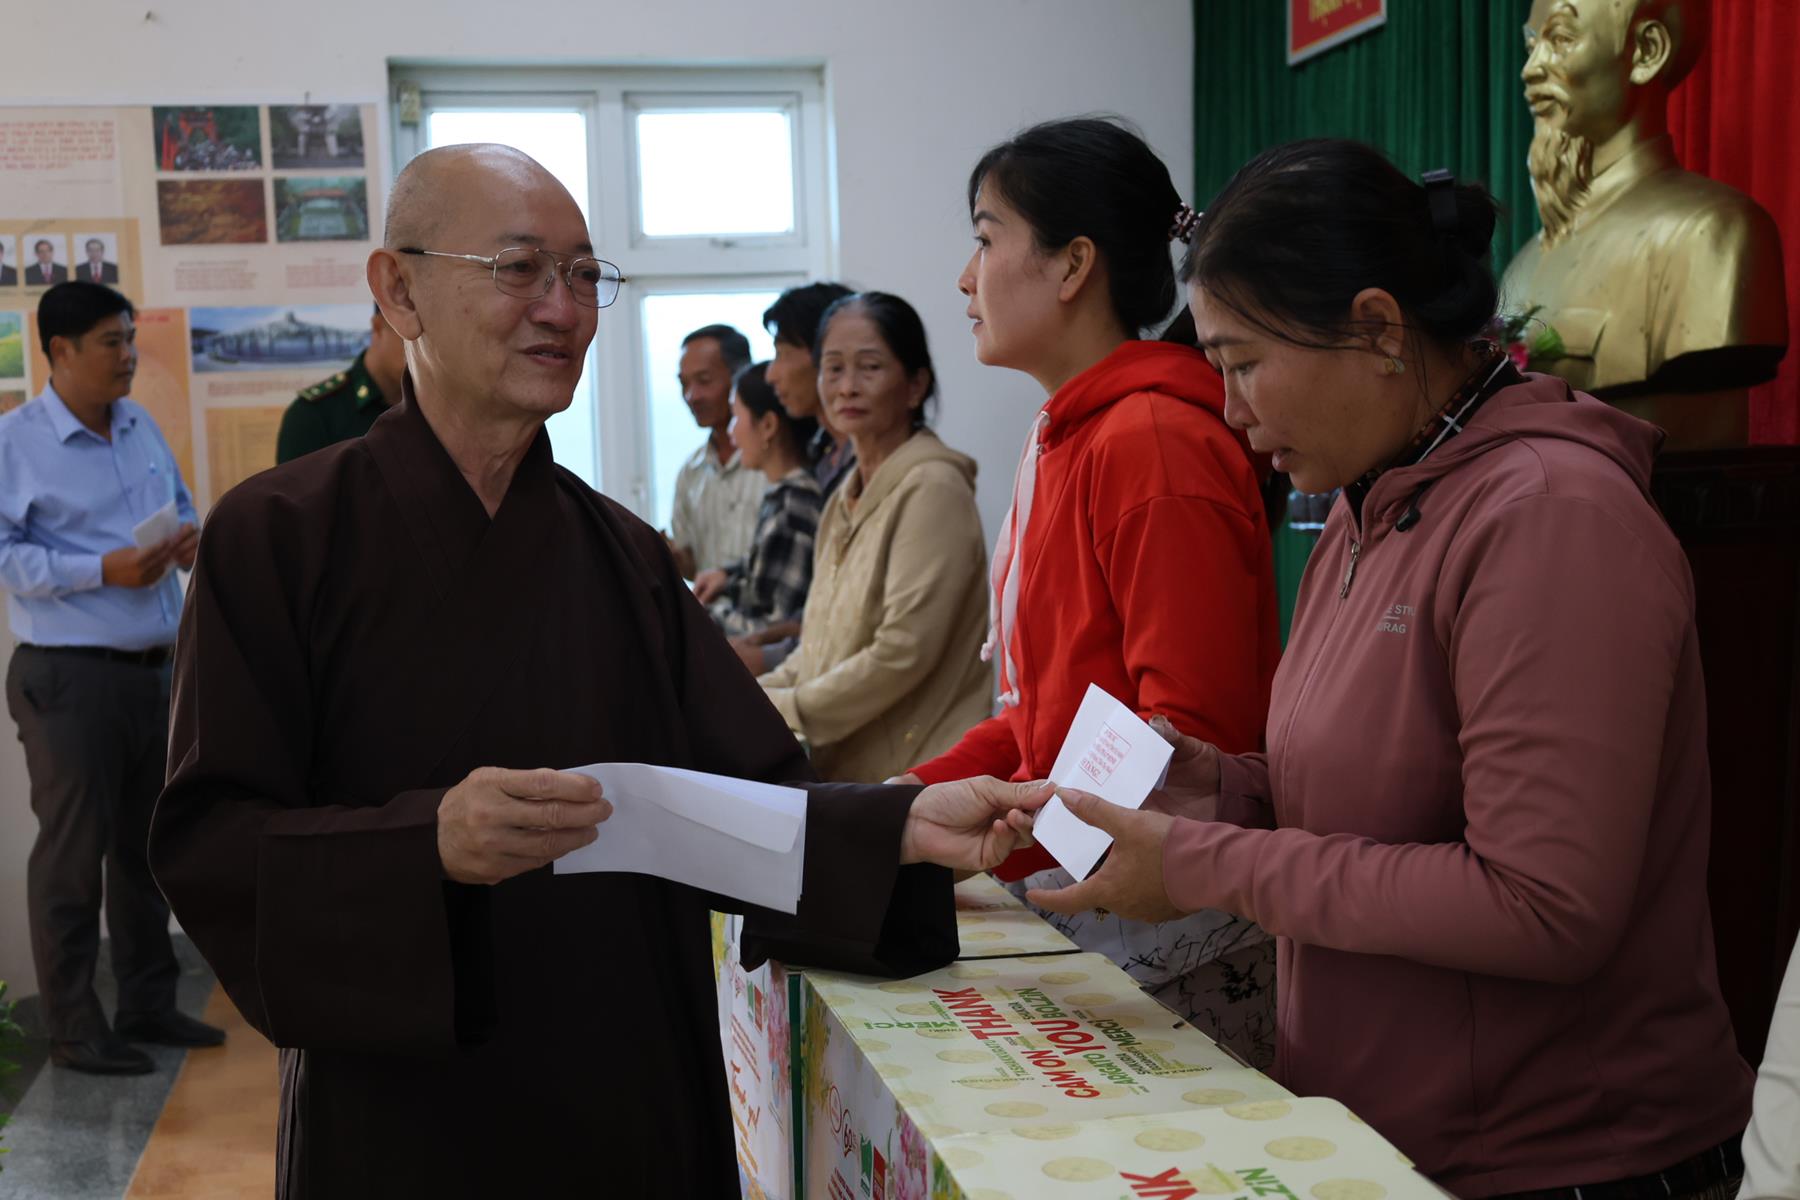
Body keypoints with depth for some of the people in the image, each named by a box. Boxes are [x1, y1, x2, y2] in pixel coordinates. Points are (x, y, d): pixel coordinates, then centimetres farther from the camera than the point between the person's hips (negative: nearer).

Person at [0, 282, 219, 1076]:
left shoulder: (141, 427, 12)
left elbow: (179, 503, 24)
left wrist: (190, 536, 1)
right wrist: (104, 571, -21)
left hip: (153, 669, 7)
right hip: (70, 677, -7)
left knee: (147, 843, 15)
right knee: (72, 853, 1)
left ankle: (148, 1005, 27)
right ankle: (74, 1030, 12)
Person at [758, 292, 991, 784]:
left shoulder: (932, 487, -11)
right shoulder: (844, 501, 17)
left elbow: (903, 654, -18)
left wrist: (783, 709, -10)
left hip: (909, 772, -8)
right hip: (839, 768, 8)